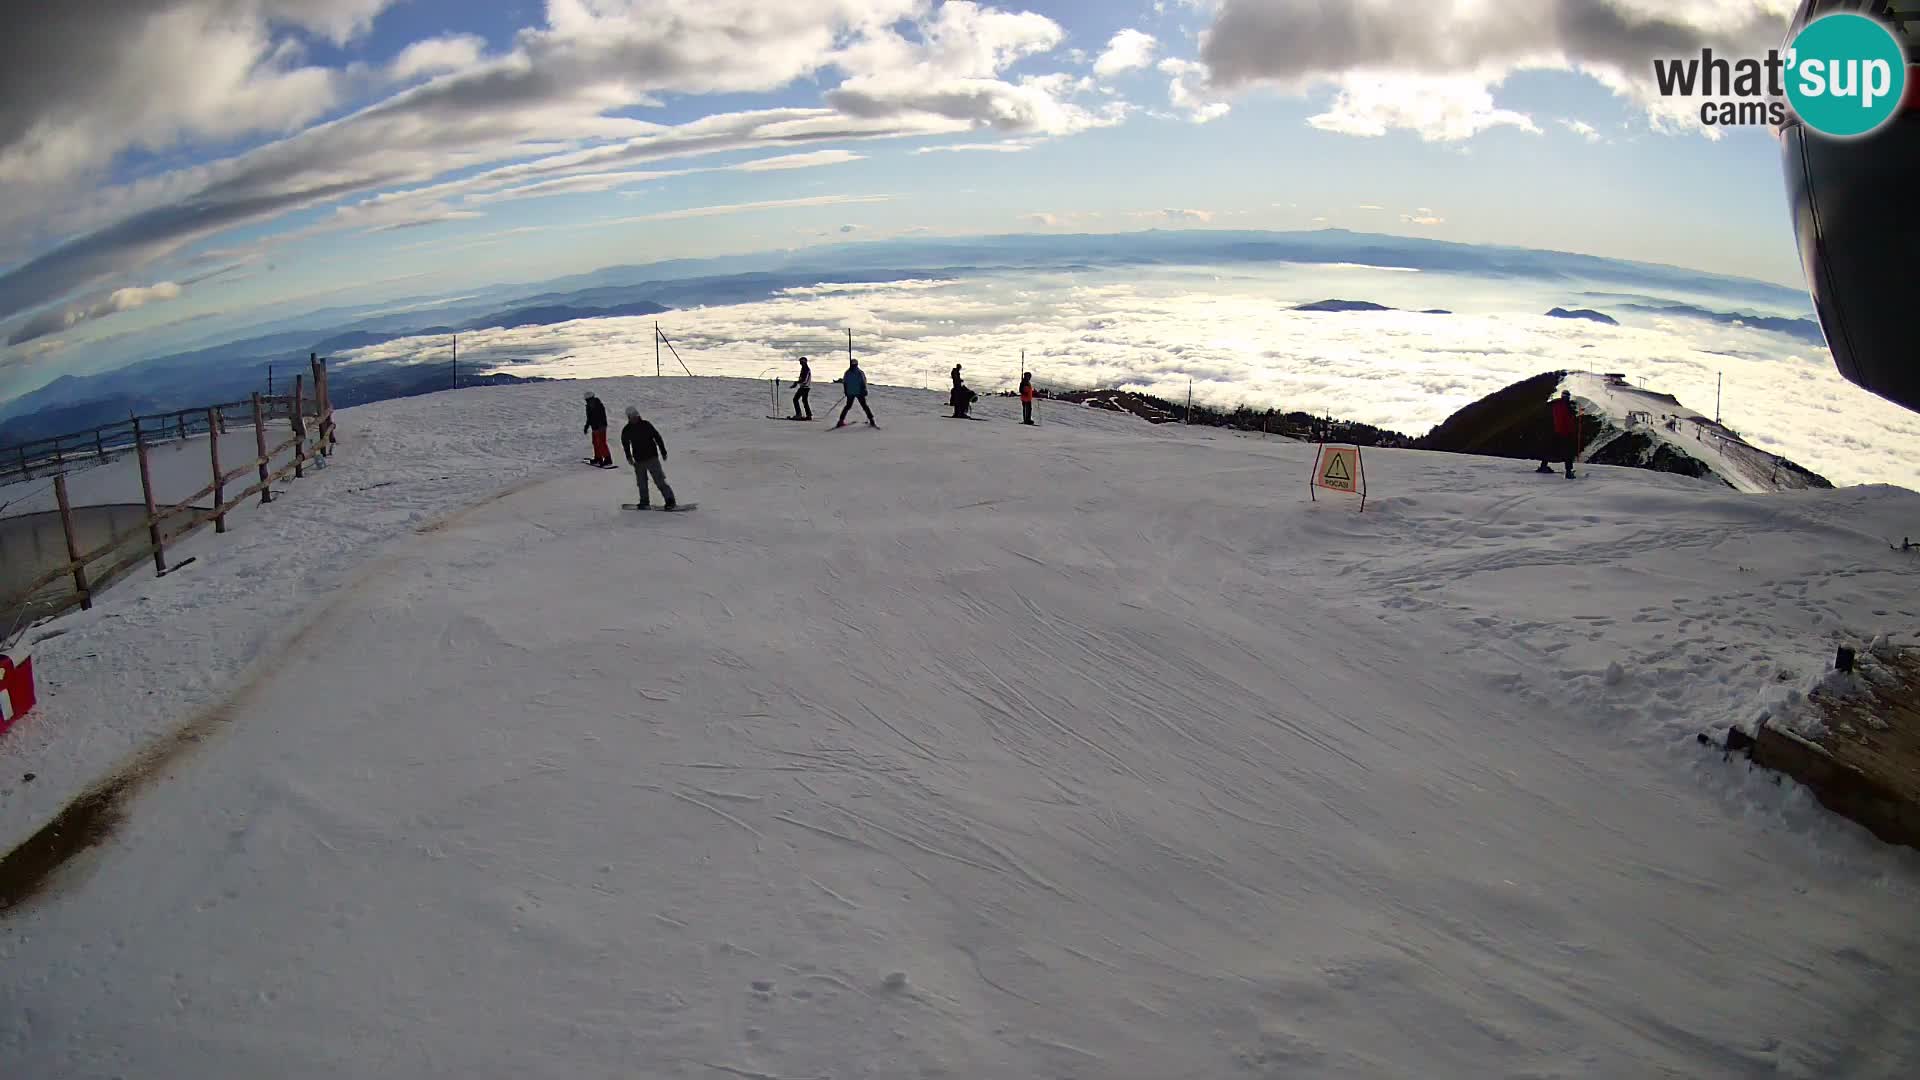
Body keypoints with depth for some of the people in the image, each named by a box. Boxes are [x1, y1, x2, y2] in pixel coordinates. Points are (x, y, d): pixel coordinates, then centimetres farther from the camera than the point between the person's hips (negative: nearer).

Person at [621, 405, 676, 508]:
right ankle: (644, 502, 23)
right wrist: (629, 457, 8)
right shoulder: (626, 431, 3)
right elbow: (625, 445, 18)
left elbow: (657, 437, 0)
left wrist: (663, 452, 1)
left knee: (659, 480, -8)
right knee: (642, 483, 8)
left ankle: (670, 500, -5)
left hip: (652, 457, -3)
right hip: (639, 460, 3)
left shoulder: (646, 425, -5)